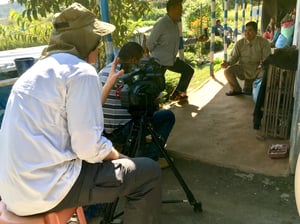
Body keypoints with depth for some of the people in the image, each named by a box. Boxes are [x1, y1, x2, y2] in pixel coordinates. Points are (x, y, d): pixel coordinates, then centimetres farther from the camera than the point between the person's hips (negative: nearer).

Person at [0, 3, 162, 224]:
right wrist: (117, 156, 1)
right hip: (47, 187, -9)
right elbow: (89, 147, -17)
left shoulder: (40, 67, 13)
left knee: (109, 159, 29)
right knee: (148, 172, -1)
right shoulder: (80, 70, -13)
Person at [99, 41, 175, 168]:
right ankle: (150, 159, -4)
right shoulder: (129, 73, -15)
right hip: (120, 132, -8)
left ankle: (121, 144, 24)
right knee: (168, 116, -1)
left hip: (103, 131, 9)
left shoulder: (103, 71, 9)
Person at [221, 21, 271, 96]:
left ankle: (248, 88, -3)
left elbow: (267, 58, -8)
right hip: (242, 68, 1)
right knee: (227, 71, -23)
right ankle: (236, 89, 5)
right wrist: (228, 63, -19)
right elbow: (234, 57, 4)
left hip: (257, 69, -1)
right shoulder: (239, 43, 3)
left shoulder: (263, 42, -3)